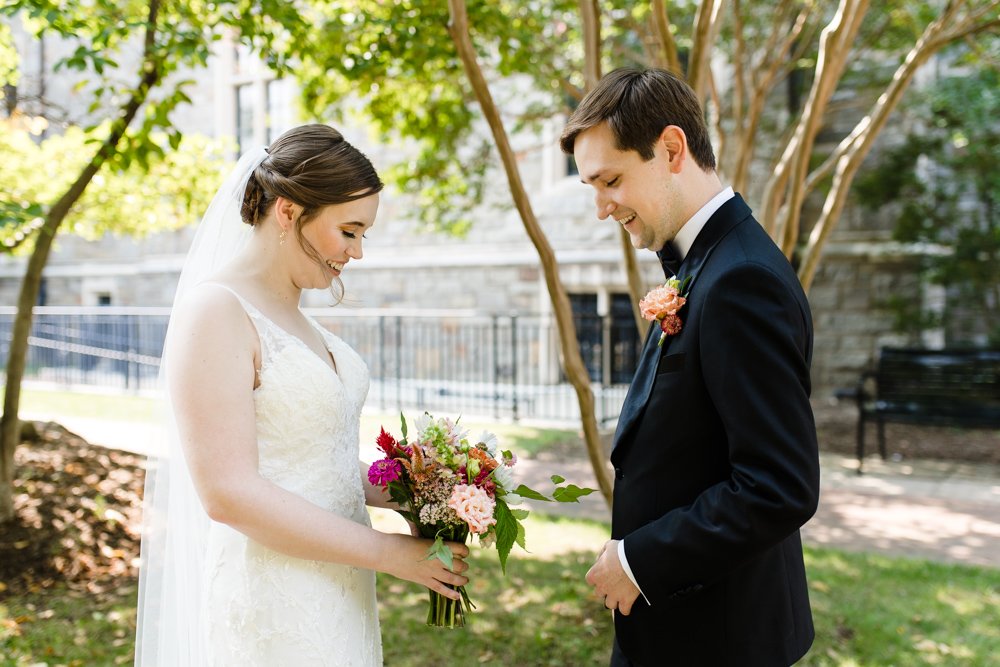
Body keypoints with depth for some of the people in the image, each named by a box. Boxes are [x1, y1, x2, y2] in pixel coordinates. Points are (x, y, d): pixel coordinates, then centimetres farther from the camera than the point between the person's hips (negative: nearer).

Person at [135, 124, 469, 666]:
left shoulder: (289, 316, 9)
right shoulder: (216, 311, -16)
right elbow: (228, 491, -22)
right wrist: (389, 552, -18)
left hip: (334, 598, 8)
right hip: (272, 608, -8)